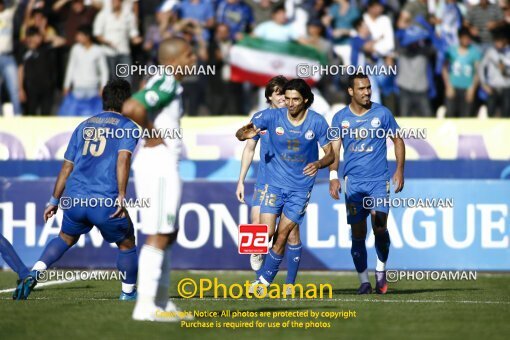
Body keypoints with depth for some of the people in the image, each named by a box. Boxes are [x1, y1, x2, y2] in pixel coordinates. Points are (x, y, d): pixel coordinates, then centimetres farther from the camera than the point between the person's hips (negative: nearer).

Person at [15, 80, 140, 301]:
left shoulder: (84, 126, 20)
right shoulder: (128, 127, 5)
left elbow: (67, 167, 21)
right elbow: (123, 159, -12)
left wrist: (54, 201, 26)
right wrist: (121, 197, -16)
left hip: (74, 199, 4)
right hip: (106, 203, -4)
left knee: (66, 238, 26)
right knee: (126, 245, 18)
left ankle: (34, 273, 5)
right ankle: (128, 294, 24)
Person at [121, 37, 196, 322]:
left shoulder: (170, 84, 15)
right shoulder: (166, 83, -16)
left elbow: (136, 108, 27)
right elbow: (132, 108, -30)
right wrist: (151, 136, -18)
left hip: (165, 165, 10)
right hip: (158, 162, -10)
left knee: (168, 234, 15)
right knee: (159, 235, -9)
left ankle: (161, 301, 19)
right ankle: (145, 305, -8)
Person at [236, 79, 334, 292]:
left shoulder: (317, 122, -8)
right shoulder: (272, 116, -9)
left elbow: (330, 154, 0)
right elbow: (240, 133, -14)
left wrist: (318, 164, -23)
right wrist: (245, 134, -40)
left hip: (300, 188, 0)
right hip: (274, 184, 0)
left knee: (282, 237, -3)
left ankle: (264, 281, 10)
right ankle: (263, 280, 10)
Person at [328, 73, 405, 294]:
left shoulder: (382, 113, 2)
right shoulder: (340, 118, 4)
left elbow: (397, 141, 10)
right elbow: (334, 149, 6)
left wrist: (400, 170, 2)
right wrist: (333, 176, -7)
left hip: (379, 181, -1)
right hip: (353, 182, 1)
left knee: (379, 227, -16)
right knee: (358, 234, 0)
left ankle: (381, 269, 7)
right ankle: (364, 280, 11)